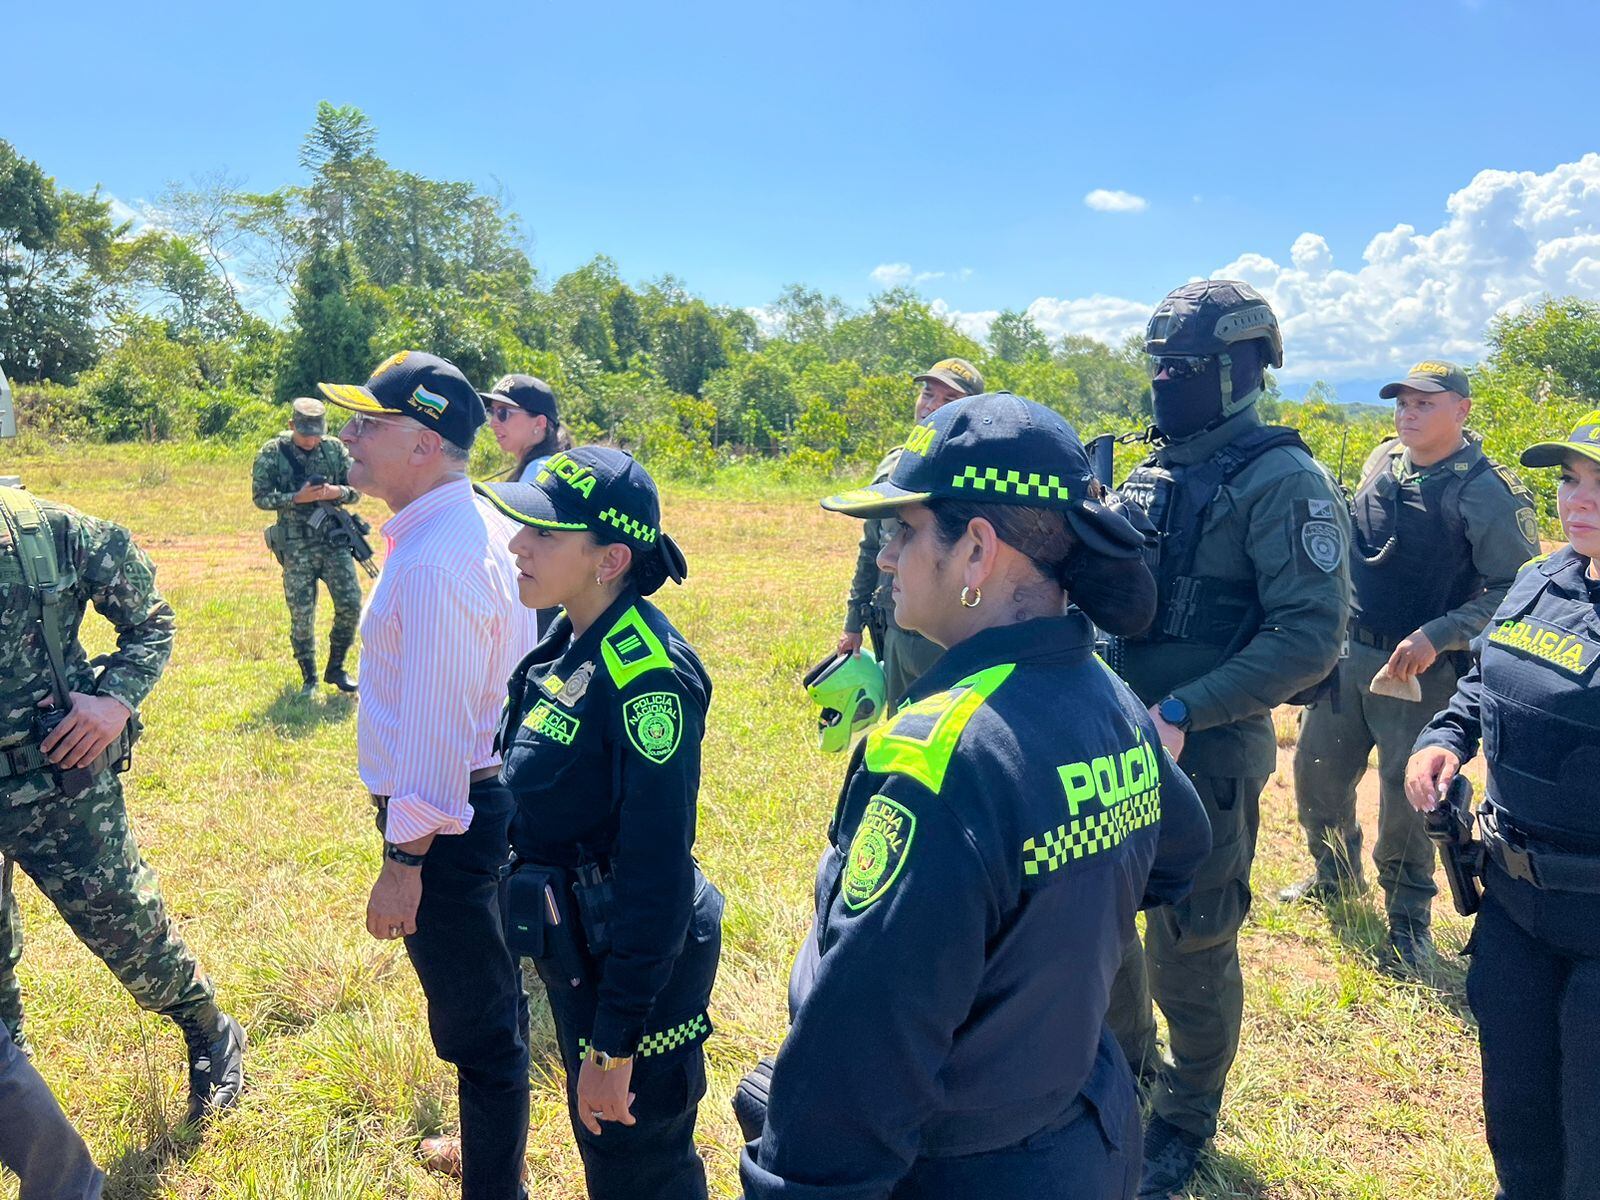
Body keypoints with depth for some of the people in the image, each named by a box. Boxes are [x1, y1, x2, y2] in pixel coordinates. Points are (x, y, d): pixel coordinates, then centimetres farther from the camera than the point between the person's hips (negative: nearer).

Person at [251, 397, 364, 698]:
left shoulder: (335, 449, 3)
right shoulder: (272, 453, -3)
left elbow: (357, 490, 7)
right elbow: (260, 497, -5)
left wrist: (337, 492, -15)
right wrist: (296, 498, -19)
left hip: (335, 540, 2)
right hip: (296, 546, -2)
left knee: (350, 605, -3)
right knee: (301, 615, 2)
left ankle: (335, 668, 17)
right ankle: (309, 679, 17)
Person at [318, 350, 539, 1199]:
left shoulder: (431, 562, -26)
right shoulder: (480, 523, 6)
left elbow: (434, 729, -26)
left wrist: (403, 860, -18)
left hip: (444, 818, -11)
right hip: (495, 794, 11)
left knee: (478, 1025, 8)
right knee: (492, 997, 27)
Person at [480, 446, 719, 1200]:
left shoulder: (646, 674, -28)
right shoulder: (571, 641, -1)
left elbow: (658, 870, -26)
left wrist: (615, 1044, -21)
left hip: (635, 967, -8)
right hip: (572, 946, 8)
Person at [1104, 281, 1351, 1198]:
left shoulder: (1283, 481, -14)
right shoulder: (1153, 473, 9)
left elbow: (1311, 638, -21)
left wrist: (1181, 713, -25)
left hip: (1206, 755, -7)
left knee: (1190, 951, 8)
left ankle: (1189, 1118, 33)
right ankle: (1127, 1066, 44)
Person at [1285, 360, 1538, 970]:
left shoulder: (1490, 492, -14)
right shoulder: (1383, 460, 4)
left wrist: (1435, 637, -23)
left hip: (1420, 669, -6)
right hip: (1346, 651, 6)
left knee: (1406, 797, 2)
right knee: (1316, 773, 14)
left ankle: (1409, 917, 23)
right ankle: (1336, 875, 39)